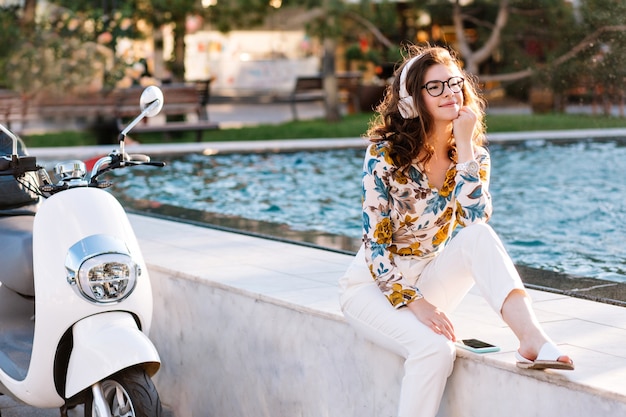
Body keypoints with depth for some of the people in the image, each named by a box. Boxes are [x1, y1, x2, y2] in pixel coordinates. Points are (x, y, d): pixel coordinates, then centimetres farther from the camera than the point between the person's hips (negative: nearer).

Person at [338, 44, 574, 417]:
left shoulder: (472, 155, -2)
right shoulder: (385, 155, -14)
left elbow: (475, 220, -21)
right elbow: (377, 245, -15)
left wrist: (464, 145, -22)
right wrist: (415, 303, -25)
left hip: (429, 282, 4)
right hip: (374, 285, -4)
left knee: (478, 236, -28)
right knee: (435, 348, -33)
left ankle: (533, 338, -42)